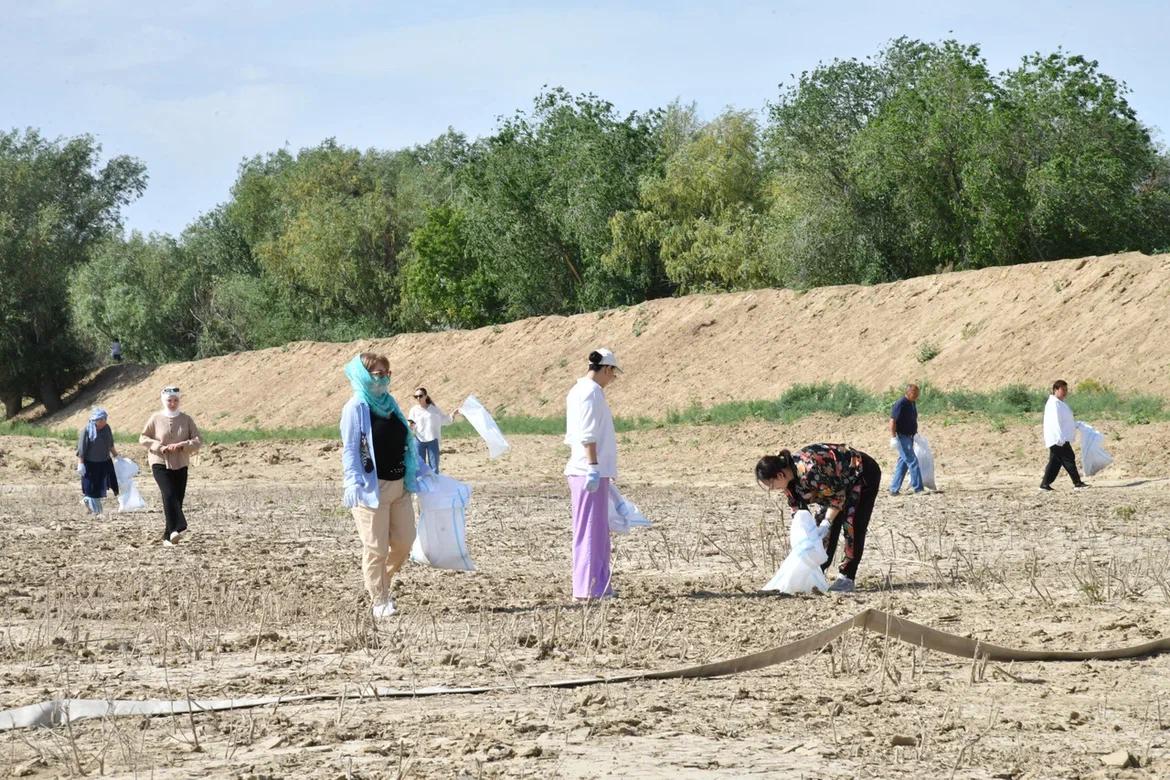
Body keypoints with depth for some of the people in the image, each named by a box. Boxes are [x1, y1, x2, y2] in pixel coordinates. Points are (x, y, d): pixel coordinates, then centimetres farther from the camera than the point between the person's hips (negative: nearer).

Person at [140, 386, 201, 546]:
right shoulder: (156, 418, -1)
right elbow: (143, 438, 3)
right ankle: (178, 527, -32)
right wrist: (159, 447, -13)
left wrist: (181, 445, -17)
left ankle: (169, 536, 11)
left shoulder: (186, 419, 3)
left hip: (180, 465, 3)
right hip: (160, 463, -3)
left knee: (178, 499, 2)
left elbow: (198, 441, 0)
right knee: (169, 495, -23)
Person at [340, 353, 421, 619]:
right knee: (376, 547, -2)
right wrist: (354, 484, -22)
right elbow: (349, 449, -12)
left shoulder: (390, 403, 13)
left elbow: (406, 442, 22)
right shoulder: (355, 408, -8)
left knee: (404, 541, 9)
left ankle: (383, 585, 30)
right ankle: (379, 600, 10)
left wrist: (417, 471, 23)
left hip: (399, 485, 7)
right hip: (372, 487, -7)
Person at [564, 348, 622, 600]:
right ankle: (589, 587, -6)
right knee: (592, 528, -7)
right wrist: (593, 467, -22)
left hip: (580, 469, 10)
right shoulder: (592, 392, -13)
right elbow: (588, 435, -20)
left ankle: (597, 586, 21)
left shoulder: (577, 391, 17)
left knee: (597, 530, 15)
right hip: (591, 472, -10)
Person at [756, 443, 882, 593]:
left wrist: (827, 522, -24)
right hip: (839, 481, 9)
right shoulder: (789, 475, -11)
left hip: (864, 473, -9)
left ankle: (847, 578, -11)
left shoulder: (809, 470, -39)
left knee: (852, 526, -15)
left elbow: (838, 495, -27)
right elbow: (797, 508, -2)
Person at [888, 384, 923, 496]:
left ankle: (894, 489, 15)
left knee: (903, 463, 10)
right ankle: (918, 488, -10)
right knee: (912, 461, -11)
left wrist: (915, 434, 22)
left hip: (909, 437, 9)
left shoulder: (913, 403, 12)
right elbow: (892, 421, -20)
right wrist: (894, 437, -25)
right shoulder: (900, 404, -16)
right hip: (902, 437, -9)